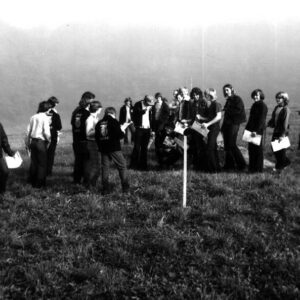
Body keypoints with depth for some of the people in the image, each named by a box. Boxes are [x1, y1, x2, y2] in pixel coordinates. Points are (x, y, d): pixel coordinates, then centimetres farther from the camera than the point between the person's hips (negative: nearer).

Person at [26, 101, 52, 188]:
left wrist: (28, 142, 18)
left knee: (33, 161, 17)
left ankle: (32, 180, 28)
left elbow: (28, 131, 10)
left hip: (33, 141, 6)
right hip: (41, 142, -6)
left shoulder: (33, 117, 7)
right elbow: (46, 132, -17)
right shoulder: (45, 118, -11)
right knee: (42, 163, 4)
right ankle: (39, 183, 6)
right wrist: (49, 140, 1)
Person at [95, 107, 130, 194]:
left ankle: (105, 189, 7)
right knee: (122, 166, 5)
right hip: (114, 148, -5)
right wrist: (123, 132, 8)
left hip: (103, 148, 5)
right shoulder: (114, 121, -7)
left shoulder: (99, 123, 9)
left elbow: (96, 137, 10)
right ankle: (125, 187, 4)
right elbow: (119, 135, -13)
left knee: (105, 168, 9)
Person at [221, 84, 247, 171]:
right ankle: (229, 165, 13)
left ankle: (241, 165, -1)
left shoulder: (237, 99, -6)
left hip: (234, 124, -8)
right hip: (227, 124, 8)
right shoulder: (228, 100, 18)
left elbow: (238, 110, -18)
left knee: (232, 145, -9)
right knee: (227, 146, 7)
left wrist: (227, 110, -14)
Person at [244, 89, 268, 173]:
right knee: (251, 148, 11)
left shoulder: (263, 106, -12)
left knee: (258, 149, -2)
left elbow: (261, 120, -18)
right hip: (251, 130, 9)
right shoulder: (254, 105, 15)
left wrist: (256, 131, -22)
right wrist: (247, 128, 17)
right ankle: (252, 167, 20)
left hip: (258, 130, -8)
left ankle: (258, 169, 6)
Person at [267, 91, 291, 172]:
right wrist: (268, 124, 1)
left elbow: (285, 123, -18)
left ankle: (279, 167, 18)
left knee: (281, 149, 3)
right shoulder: (276, 107, 8)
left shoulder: (286, 109, -15)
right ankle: (285, 161, 32)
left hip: (282, 132, -8)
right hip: (276, 131, 8)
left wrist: (282, 135, -21)